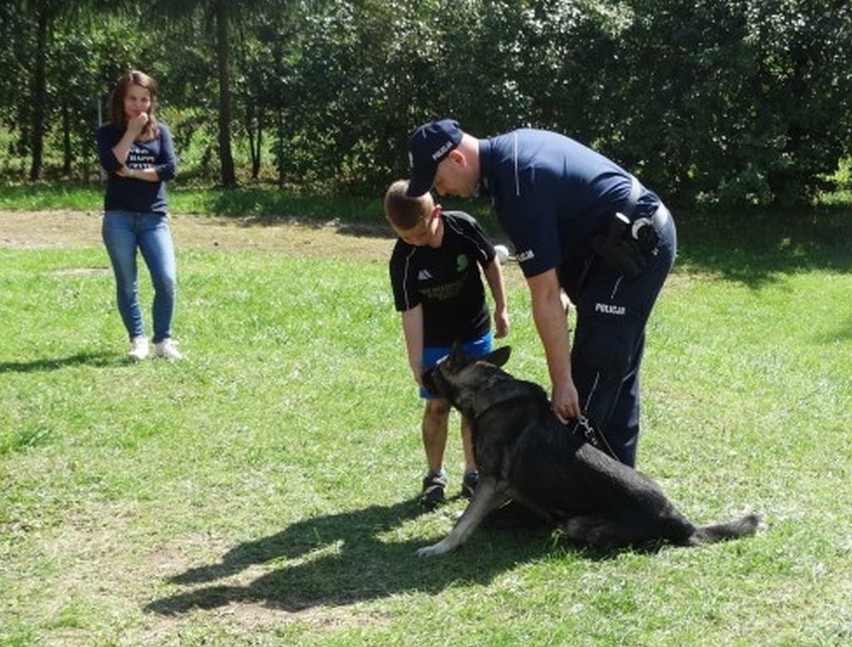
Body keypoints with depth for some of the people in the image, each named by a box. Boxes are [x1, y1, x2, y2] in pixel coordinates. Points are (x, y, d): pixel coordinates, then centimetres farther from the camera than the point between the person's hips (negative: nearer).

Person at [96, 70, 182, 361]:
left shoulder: (160, 131, 8)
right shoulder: (108, 133, 4)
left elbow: (170, 169, -5)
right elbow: (111, 164, -16)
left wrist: (132, 172, -8)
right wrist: (131, 131, -11)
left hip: (154, 218, 1)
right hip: (118, 218, -1)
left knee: (166, 280, -9)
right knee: (127, 283, 3)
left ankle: (163, 340, 4)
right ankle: (137, 339, 14)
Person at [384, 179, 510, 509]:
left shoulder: (464, 227, -20)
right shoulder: (403, 260, -23)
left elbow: (491, 264, -2)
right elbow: (411, 312, -21)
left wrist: (501, 309, 3)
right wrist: (416, 362, -24)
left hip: (475, 332, 1)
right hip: (435, 339, -1)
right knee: (437, 405, -2)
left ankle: (473, 473, 18)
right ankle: (434, 476, 13)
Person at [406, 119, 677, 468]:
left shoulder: (519, 189, -25)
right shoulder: (510, 146, 4)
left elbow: (545, 297, -25)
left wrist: (561, 382, -20)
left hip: (634, 248, -11)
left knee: (595, 369, -9)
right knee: (617, 373, 16)